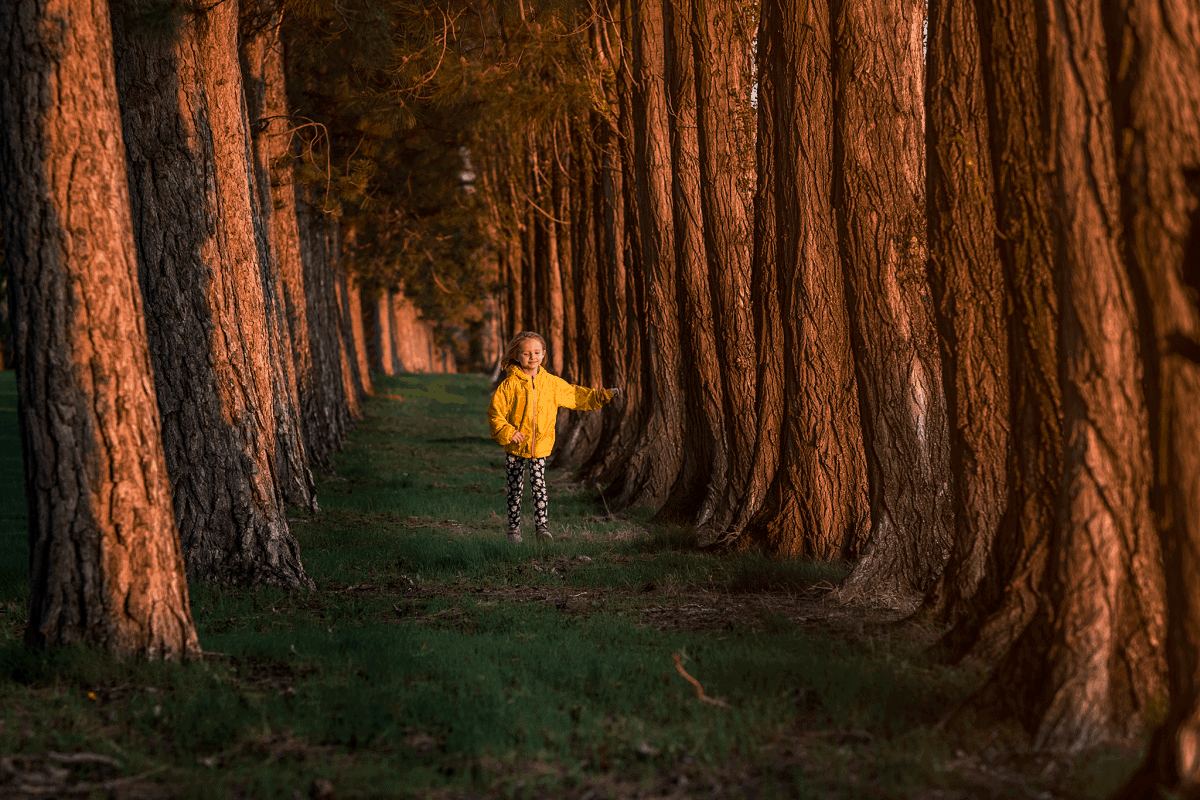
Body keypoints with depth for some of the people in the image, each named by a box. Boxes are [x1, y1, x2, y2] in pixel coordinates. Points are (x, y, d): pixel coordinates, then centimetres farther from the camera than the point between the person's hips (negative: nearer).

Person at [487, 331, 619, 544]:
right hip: (515, 447, -1)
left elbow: (575, 396, 17)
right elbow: (495, 411, -8)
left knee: (539, 486, -8)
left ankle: (542, 527, -6)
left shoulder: (552, 383, 4)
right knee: (516, 490, 7)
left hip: (540, 445, 1)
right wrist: (507, 431, -21)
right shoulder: (510, 384, -8)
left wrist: (601, 396, 11)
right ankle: (514, 529, 19)